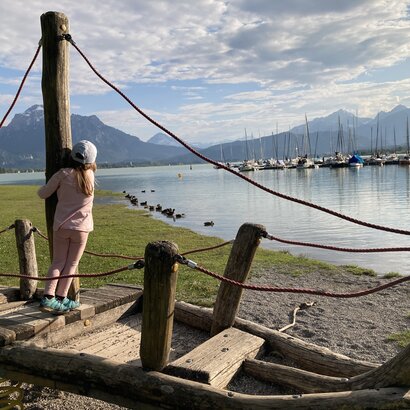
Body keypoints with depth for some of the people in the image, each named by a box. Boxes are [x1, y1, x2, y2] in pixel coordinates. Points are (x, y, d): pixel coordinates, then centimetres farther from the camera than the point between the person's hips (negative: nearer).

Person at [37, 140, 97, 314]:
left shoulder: (63, 174, -7)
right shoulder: (90, 175, -2)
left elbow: (43, 194, -1)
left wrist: (47, 185, 19)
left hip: (61, 226, 0)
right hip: (81, 228, 0)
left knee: (58, 262, 8)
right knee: (71, 264, 9)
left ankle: (48, 297, -2)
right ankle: (60, 299, 9)